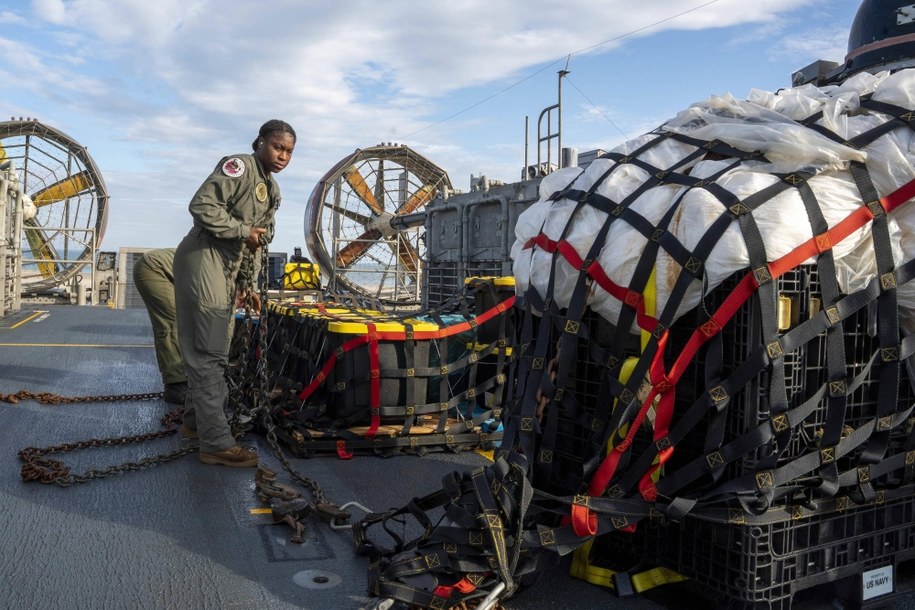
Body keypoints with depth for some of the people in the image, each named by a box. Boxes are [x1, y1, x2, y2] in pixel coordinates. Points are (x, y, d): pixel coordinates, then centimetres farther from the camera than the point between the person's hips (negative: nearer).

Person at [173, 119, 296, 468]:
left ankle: (195, 421, 31)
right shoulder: (239, 167, -10)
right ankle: (217, 443, -7)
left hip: (229, 271, 10)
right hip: (205, 259, -9)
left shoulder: (273, 192, 17)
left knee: (213, 352, 16)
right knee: (209, 354, -9)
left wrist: (247, 281, 15)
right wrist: (243, 230, -17)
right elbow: (202, 205, -21)